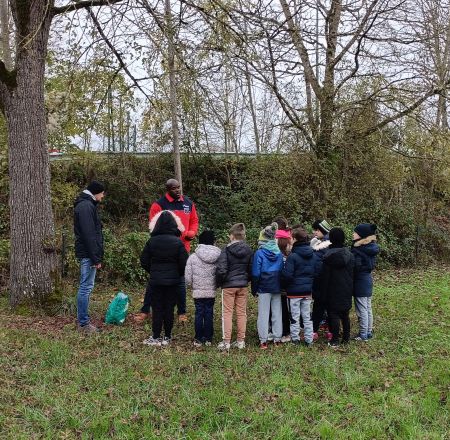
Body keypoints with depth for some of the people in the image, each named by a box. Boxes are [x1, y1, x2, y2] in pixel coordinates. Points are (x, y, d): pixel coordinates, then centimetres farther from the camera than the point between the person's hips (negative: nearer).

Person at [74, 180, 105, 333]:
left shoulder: (85, 205, 18)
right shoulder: (86, 206, -15)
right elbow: (89, 235, -21)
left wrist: (96, 256, 20)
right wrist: (96, 258, -20)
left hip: (86, 254, 11)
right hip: (88, 254, -11)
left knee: (85, 287, 14)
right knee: (86, 287, -6)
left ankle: (83, 320, 21)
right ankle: (83, 323, -1)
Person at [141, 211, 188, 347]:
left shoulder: (151, 242, -5)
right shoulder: (178, 242, -7)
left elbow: (144, 261, 0)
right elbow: (184, 264, -6)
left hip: (156, 281, 0)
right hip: (172, 281, 0)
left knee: (157, 309, 6)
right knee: (169, 309, 8)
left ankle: (156, 338, 8)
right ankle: (167, 337, 14)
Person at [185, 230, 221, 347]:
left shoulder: (193, 257, -9)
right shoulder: (218, 257, -7)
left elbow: (188, 278, -6)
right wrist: (216, 285, 11)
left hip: (198, 292, -1)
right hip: (212, 292, 1)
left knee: (199, 314, 7)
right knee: (209, 314, 10)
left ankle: (198, 339, 11)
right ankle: (208, 338, 16)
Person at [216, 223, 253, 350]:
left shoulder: (227, 250, -13)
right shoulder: (248, 250, 2)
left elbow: (221, 269, -16)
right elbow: (251, 269, 5)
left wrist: (219, 283, -1)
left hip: (229, 285, -4)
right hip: (243, 285, 4)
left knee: (227, 313, 3)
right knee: (242, 312, 11)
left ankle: (226, 342, 4)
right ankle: (241, 341, 16)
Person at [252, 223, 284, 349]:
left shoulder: (259, 253, -11)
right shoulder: (279, 253, 3)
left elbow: (255, 273, -10)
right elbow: (282, 271, 6)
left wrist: (254, 289, -1)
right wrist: (281, 286, 12)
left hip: (264, 288, -4)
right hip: (277, 288, 4)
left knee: (263, 314, 3)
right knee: (277, 313, 11)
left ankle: (263, 340, 4)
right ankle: (277, 339, 17)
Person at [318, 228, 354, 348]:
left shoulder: (328, 256, -13)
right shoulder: (350, 255, 1)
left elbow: (324, 277, -10)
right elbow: (352, 274, 8)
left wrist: (323, 295, -4)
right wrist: (350, 289, 17)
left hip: (333, 291, -5)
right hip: (347, 291, 5)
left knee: (333, 314, 1)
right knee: (345, 314, 14)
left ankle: (335, 340, 1)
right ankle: (346, 338, 21)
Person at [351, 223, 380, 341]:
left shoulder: (358, 249, -21)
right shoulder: (372, 248, 5)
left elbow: (356, 266, -21)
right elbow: (370, 265, 9)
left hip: (360, 282, -9)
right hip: (368, 280, 9)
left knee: (362, 309, 0)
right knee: (368, 308, 16)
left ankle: (363, 334, 7)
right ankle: (369, 332, 25)